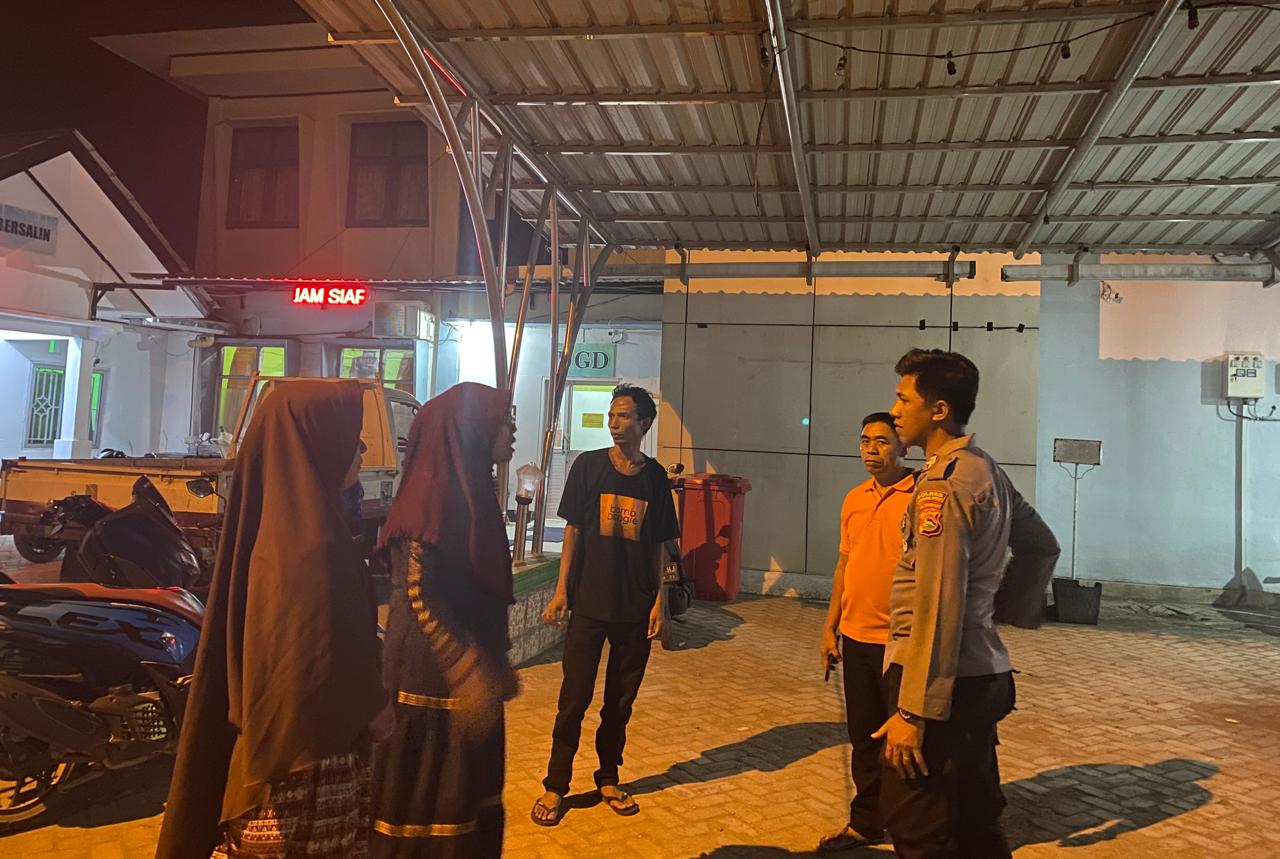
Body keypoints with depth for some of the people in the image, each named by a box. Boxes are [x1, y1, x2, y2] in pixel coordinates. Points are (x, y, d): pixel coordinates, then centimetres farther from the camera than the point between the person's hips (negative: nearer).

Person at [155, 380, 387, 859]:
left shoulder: (282, 521, 2)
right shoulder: (309, 547, -27)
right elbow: (322, 669, -25)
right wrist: (373, 711, -8)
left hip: (293, 739, 9)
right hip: (306, 760, -9)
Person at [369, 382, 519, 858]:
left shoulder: (473, 490, 9)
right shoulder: (432, 493, -17)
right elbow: (418, 595, -23)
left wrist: (493, 665, 19)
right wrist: (467, 671, -27)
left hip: (470, 677, 9)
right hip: (433, 681, -9)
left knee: (469, 794, 18)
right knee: (426, 800, 5)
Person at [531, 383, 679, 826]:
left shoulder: (654, 476, 4)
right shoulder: (589, 465, -1)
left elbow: (657, 545, 7)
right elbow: (572, 529, 0)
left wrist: (659, 599, 2)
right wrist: (561, 589, -5)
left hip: (636, 607, 2)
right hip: (589, 602, -2)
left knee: (621, 699, 11)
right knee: (574, 697, 2)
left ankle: (608, 780, 27)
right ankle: (555, 786, 15)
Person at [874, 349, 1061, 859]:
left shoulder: (943, 483, -17)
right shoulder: (987, 472, 11)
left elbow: (938, 605, -22)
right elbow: (1042, 546, 23)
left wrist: (914, 708, -21)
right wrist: (1008, 607, 16)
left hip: (948, 679, -10)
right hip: (984, 673, 10)